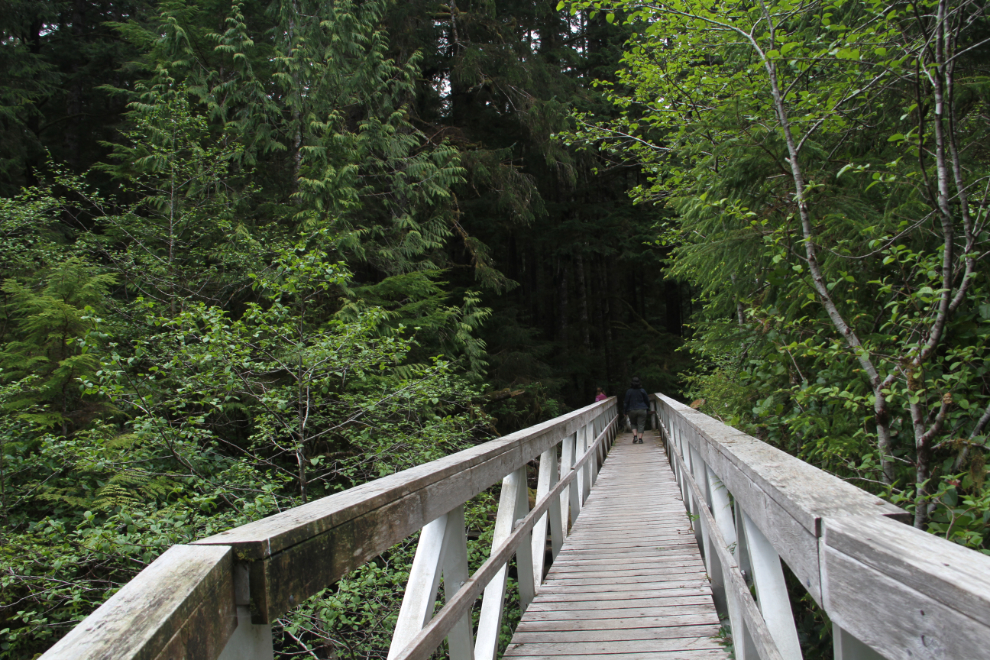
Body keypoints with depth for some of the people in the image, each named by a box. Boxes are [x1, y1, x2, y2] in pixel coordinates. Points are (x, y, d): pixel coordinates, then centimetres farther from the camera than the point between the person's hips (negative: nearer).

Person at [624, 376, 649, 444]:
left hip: (632, 410, 0)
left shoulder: (629, 391, -5)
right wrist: (648, 409, 19)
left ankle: (635, 436, -3)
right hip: (642, 410, 0)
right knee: (641, 425, 3)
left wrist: (626, 411, 7)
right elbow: (647, 400, 6)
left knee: (633, 424, 16)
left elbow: (626, 402, -2)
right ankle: (640, 438, -4)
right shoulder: (642, 391, -2)